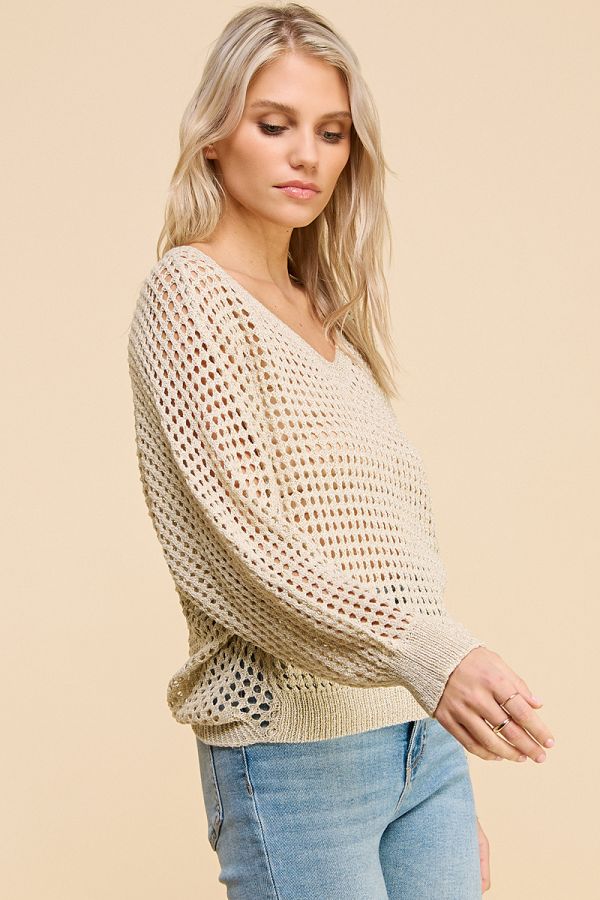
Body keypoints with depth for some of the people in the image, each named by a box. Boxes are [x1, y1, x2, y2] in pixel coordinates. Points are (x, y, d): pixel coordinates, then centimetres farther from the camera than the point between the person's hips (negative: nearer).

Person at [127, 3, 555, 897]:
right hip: (293, 747, -7)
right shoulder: (187, 293, -5)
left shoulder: (334, 319, 16)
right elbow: (237, 532, -18)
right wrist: (421, 649, -32)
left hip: (422, 737, 7)